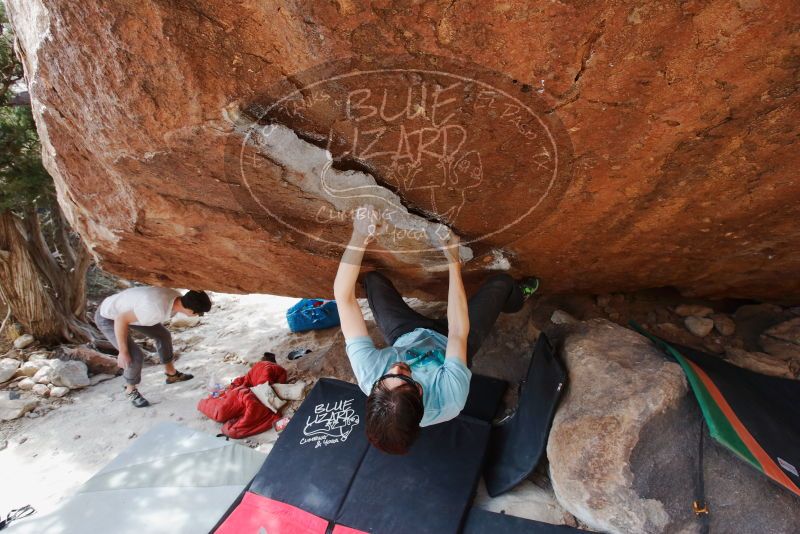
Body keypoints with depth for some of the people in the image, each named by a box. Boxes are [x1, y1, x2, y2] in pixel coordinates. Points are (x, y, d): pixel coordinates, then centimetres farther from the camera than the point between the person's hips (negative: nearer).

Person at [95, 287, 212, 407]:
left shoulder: (178, 297, -18)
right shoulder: (157, 309, -42)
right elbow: (121, 320, -31)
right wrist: (123, 352, -23)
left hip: (126, 308, 8)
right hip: (107, 318, -8)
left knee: (163, 335, 12)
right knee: (136, 356, -15)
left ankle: (171, 373, 31)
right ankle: (131, 390, 13)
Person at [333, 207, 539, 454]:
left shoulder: (368, 376, -41)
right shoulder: (450, 398, -44)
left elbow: (343, 297, -40)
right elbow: (459, 333, -35)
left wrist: (359, 238, -46)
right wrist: (454, 262, -33)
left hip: (405, 337, 2)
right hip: (448, 341, -1)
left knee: (372, 279, 10)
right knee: (501, 282, 2)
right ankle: (517, 299, 42)